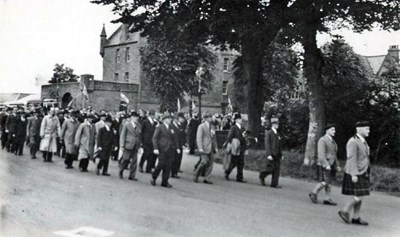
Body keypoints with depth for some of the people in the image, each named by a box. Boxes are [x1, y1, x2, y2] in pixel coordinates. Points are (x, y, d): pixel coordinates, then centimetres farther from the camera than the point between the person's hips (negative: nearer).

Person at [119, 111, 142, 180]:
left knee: (134, 161, 0)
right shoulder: (126, 125, -2)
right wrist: (121, 146, -8)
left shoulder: (139, 126, 10)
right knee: (126, 159, -1)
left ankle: (132, 176, 8)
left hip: (135, 147, 4)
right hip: (128, 146, -4)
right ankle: (121, 172, 24)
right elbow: (122, 136, -3)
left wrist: (139, 145, 9)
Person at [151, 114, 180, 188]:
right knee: (161, 164, -7)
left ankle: (165, 182, 9)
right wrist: (155, 148, -15)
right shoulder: (159, 127, -1)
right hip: (163, 149, -5)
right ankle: (153, 178, 16)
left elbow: (175, 138, 18)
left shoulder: (171, 128, 15)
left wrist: (177, 147, 9)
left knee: (168, 166, 3)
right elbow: (155, 138, -5)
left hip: (171, 149, 5)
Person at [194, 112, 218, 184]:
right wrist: (200, 148, -18)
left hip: (210, 148, 7)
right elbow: (199, 138, -10)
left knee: (211, 162, 1)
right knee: (204, 161, -12)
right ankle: (196, 175, 8)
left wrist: (215, 147, 12)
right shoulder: (201, 126, -4)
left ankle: (206, 178, 7)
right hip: (204, 147, -7)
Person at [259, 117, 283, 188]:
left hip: (277, 155, 6)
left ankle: (274, 184, 0)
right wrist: (268, 155, -21)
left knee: (277, 169, -2)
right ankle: (262, 177, 19)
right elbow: (267, 144, -13)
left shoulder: (277, 134, 16)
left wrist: (281, 155, 14)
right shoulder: (268, 133, -5)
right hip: (270, 155, -6)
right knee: (270, 169, -8)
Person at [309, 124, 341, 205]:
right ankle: (314, 193, 7)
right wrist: (326, 165, -27)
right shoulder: (322, 140, -11)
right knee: (324, 182, -10)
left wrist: (337, 165, 16)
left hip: (331, 165, 8)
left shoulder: (332, 141, 16)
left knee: (329, 182, 5)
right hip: (323, 165, -8)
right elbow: (321, 154, -20)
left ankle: (327, 199, 7)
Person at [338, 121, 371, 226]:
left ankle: (356, 218, 14)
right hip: (355, 174, -9)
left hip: (362, 174, 9)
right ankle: (344, 211, 5)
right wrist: (354, 174, -25)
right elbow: (351, 159, -21)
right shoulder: (353, 142, -15)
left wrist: (366, 173, 19)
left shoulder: (363, 141, 14)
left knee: (359, 197, 9)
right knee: (358, 197, -10)